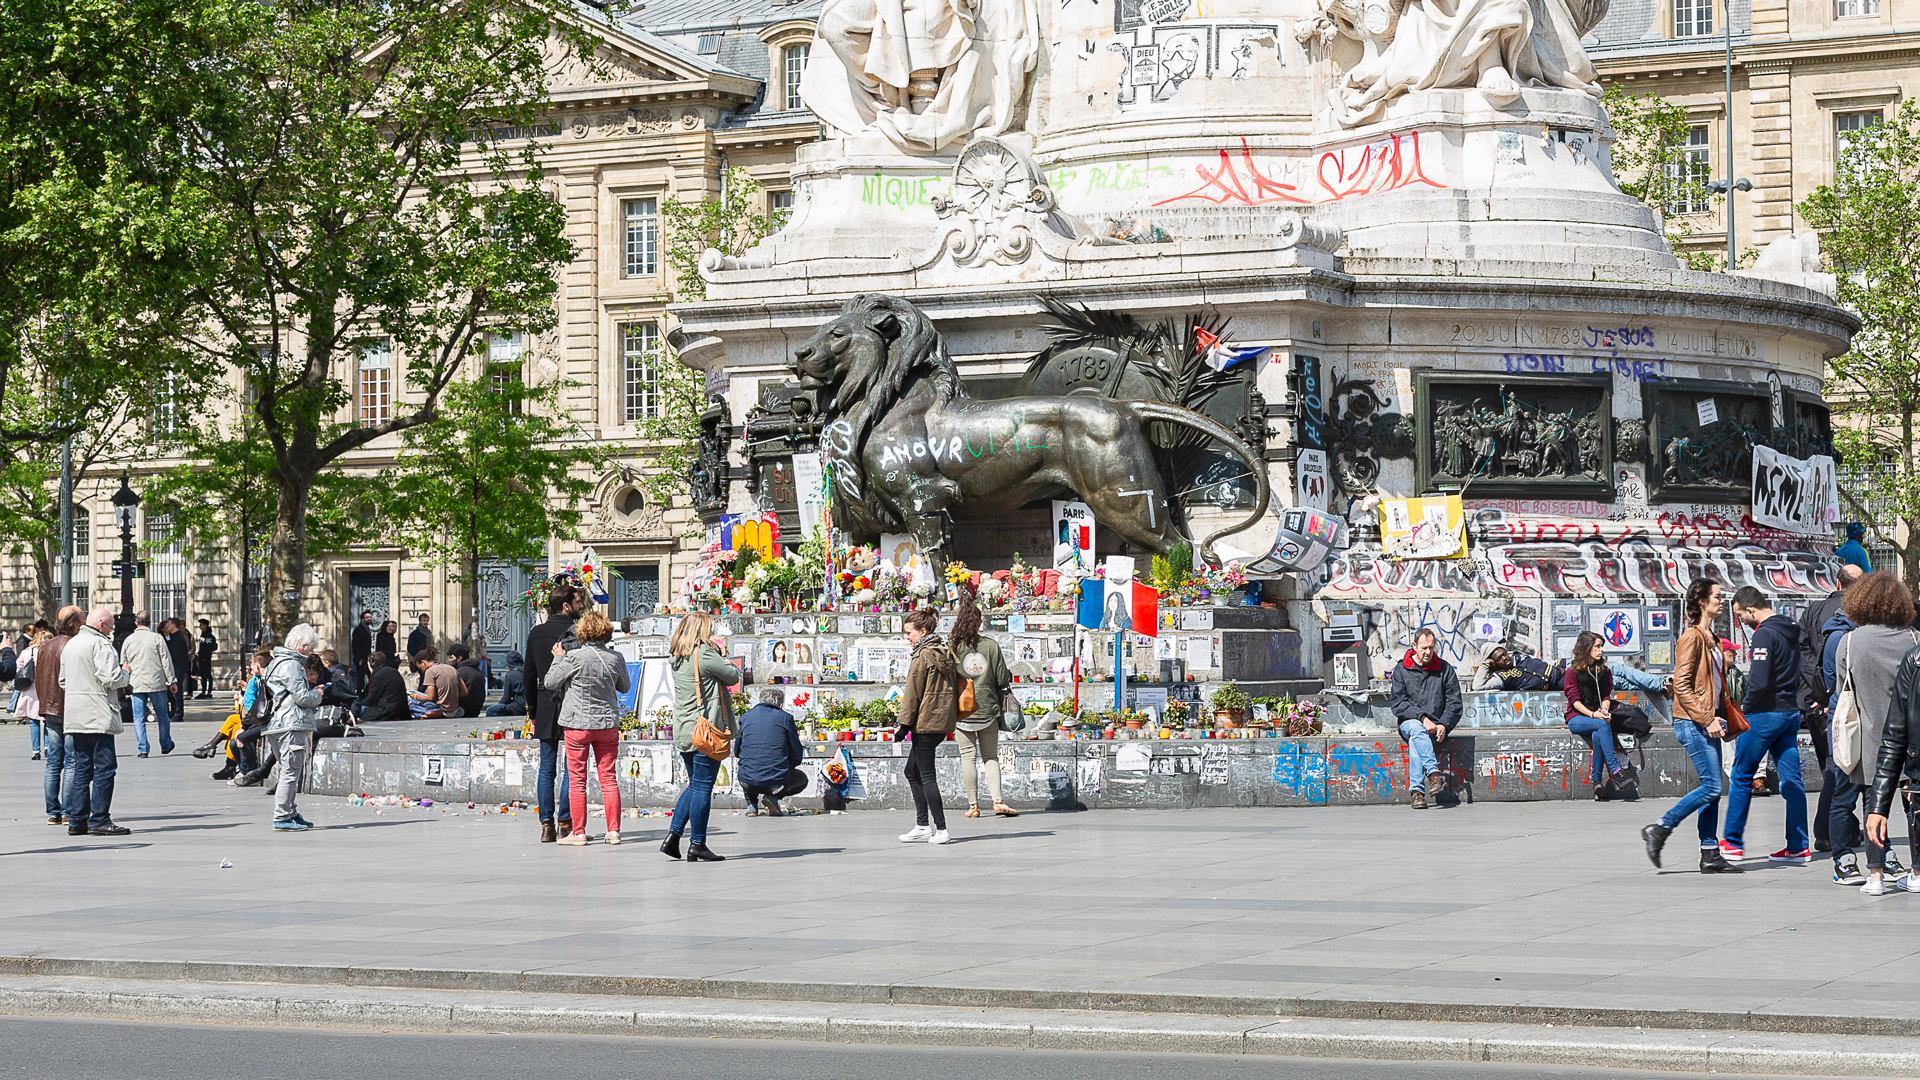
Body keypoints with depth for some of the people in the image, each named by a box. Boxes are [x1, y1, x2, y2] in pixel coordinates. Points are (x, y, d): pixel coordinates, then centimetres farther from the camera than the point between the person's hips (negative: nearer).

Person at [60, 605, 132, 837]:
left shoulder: (71, 645, 18)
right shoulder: (100, 644, -11)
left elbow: (63, 681, 24)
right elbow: (110, 678, -19)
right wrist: (126, 673, 0)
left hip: (74, 717, 9)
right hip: (98, 717, -9)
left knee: (81, 768, 11)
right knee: (104, 768, -6)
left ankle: (77, 821, 9)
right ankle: (99, 820, -10)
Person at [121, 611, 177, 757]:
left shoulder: (128, 640, 6)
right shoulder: (157, 638, -4)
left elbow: (123, 664, 15)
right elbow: (166, 661, -5)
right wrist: (171, 681, 2)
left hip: (136, 685, 1)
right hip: (157, 683, -1)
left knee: (139, 718, 3)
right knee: (162, 716, 13)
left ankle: (143, 749, -4)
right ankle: (166, 745, 22)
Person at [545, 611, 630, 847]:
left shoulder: (574, 657, -15)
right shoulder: (615, 658, -4)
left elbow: (550, 682, -5)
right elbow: (625, 687, 12)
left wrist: (558, 659, 8)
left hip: (578, 724, -3)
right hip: (608, 723, 3)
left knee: (577, 780, 4)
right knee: (608, 778, 9)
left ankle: (578, 833, 5)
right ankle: (613, 830, 8)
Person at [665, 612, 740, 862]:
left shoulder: (677, 658, 11)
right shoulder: (704, 654, -13)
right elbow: (734, 676, -6)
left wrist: (717, 656, 9)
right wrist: (723, 660, 13)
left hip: (683, 732, 8)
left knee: (694, 785, 18)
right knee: (702, 787, -3)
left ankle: (673, 835, 12)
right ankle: (697, 845, 0)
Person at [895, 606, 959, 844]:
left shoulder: (922, 656, -12)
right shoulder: (946, 653, 13)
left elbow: (913, 693, -13)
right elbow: (953, 687, 18)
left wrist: (904, 724, -9)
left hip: (925, 721, -9)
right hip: (944, 722, 9)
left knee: (926, 776, -4)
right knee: (912, 771, 17)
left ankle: (941, 829, -6)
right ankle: (922, 826, 15)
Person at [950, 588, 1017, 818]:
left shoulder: (953, 647, -7)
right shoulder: (991, 646, -5)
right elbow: (1003, 679, -1)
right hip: (988, 708, 1)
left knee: (968, 757, 5)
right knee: (991, 756, 10)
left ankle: (973, 805, 6)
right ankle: (997, 801, -3)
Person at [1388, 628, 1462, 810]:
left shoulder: (1444, 669, 7)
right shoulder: (1401, 670, 5)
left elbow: (1454, 704, 5)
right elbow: (1397, 703, -3)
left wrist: (1443, 725, -12)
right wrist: (1422, 718, -16)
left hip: (1437, 725, 0)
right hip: (1409, 722, 0)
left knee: (1415, 742, -33)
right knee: (1417, 730, -37)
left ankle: (1416, 790, -41)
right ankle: (1434, 773, -50)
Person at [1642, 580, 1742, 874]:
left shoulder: (1710, 639, 18)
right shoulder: (1692, 637, -11)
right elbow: (1681, 685, -17)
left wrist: (1721, 716, 14)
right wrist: (1706, 719, -19)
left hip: (1708, 722, 9)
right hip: (1692, 723, -9)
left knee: (1712, 789, 6)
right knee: (1712, 786, -13)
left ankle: (1710, 854, 8)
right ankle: (1659, 830, -5)